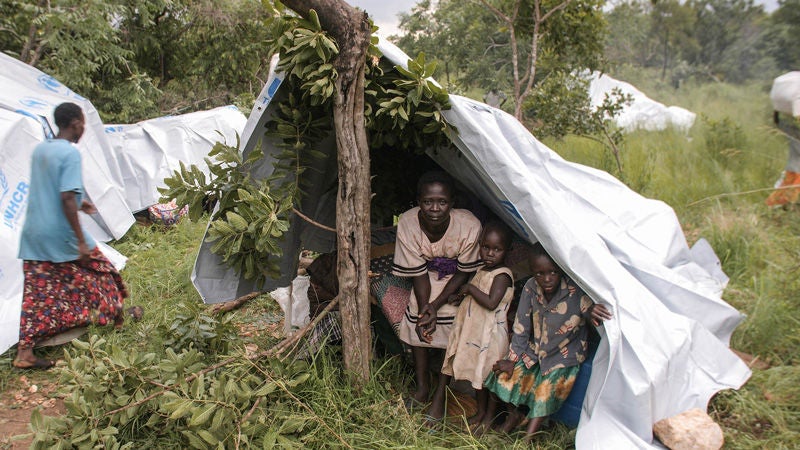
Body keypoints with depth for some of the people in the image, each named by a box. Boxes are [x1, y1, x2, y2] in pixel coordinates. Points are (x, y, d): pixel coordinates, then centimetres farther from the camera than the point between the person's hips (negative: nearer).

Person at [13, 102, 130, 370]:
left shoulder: (38, 150, 10)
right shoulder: (70, 153, -16)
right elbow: (67, 198, -22)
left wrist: (78, 203, 31)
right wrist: (81, 241, -20)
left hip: (33, 235, 7)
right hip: (60, 236, -7)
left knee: (37, 294, 8)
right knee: (99, 270, 16)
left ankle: (25, 353, 5)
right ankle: (117, 317, 34)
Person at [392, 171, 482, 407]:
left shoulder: (469, 226, -37)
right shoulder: (407, 223, -31)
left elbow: (464, 273, -20)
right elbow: (419, 273, -19)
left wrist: (436, 304, -24)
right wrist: (423, 309, -27)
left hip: (457, 281, -2)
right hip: (429, 275, 2)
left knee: (454, 331, -11)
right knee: (417, 324, -5)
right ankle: (422, 386, 15)